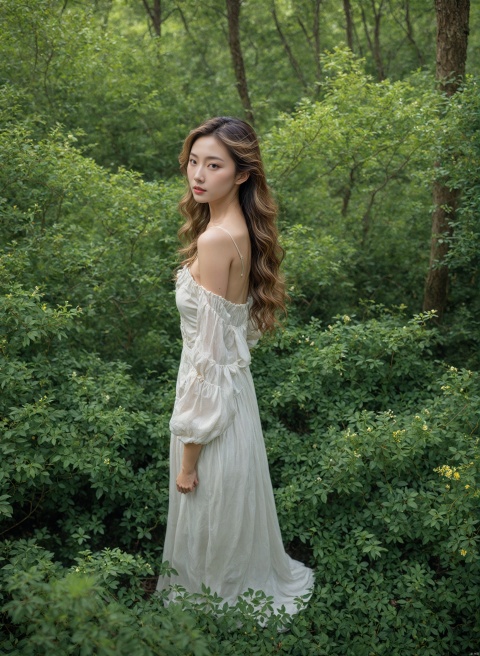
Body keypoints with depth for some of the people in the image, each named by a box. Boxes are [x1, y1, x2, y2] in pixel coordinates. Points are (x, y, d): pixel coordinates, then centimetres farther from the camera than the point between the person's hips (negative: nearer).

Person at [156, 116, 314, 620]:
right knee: (229, 512, 26)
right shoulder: (241, 229, 3)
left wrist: (188, 458, -18)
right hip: (232, 387, 9)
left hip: (213, 393, -9)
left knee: (213, 515, 12)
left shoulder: (216, 240, -25)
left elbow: (209, 355, -24)